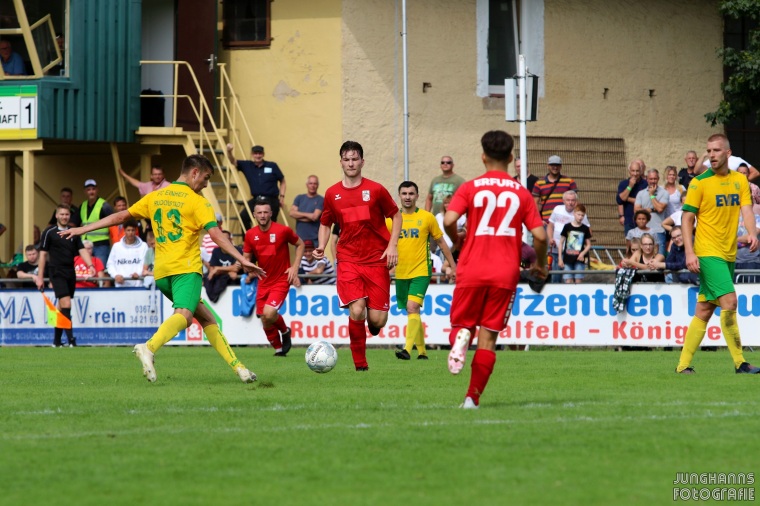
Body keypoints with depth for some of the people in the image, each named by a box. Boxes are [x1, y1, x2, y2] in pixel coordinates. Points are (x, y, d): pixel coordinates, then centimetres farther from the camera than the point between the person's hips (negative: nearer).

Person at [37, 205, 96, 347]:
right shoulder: (49, 232, -1)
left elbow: (82, 250, 5)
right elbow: (43, 254, 0)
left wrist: (90, 265, -14)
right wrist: (40, 277, -3)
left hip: (70, 273, 5)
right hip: (57, 272, -5)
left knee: (62, 308, 9)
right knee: (66, 305, -17)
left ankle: (56, 340, 17)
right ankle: (71, 339, -23)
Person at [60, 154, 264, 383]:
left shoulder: (155, 197, 16)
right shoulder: (197, 201, -1)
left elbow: (120, 216, 18)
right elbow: (216, 234, -13)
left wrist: (83, 229, 25)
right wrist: (242, 260, -18)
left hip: (161, 272, 7)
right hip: (185, 269, -7)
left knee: (206, 317, 16)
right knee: (183, 315, -25)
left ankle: (237, 366, 14)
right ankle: (149, 348, -52)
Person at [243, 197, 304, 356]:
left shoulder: (283, 230, -11)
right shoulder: (250, 235, -1)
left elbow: (300, 244, 4)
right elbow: (246, 257, 9)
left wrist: (295, 267, -5)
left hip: (281, 280, -5)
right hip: (263, 282, 5)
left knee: (269, 313, -24)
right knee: (265, 322, 6)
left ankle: (285, 331, 7)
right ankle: (279, 348, 30)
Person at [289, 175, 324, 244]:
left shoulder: (321, 200, -2)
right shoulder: (299, 198, 13)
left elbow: (315, 217, -12)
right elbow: (292, 213, 1)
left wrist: (298, 216, -3)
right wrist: (307, 215, -10)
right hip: (300, 238, 4)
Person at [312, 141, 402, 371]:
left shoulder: (375, 190, -1)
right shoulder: (332, 194, 5)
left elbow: (396, 216, 9)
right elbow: (325, 223, 19)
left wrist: (392, 245, -4)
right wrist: (321, 246, 0)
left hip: (376, 259, -1)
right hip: (349, 260, 1)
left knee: (377, 320, -6)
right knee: (356, 312, -19)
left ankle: (373, 320, 34)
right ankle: (360, 365, -3)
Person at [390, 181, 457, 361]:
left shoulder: (427, 218, 0)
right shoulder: (391, 219, 5)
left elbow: (441, 242, 8)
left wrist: (453, 266, 10)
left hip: (421, 271, -4)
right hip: (400, 273, 4)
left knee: (412, 307, -20)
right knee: (412, 312, 11)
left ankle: (407, 349, -28)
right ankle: (422, 351, 23)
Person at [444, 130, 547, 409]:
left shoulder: (470, 188, 1)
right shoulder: (521, 193, 5)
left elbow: (449, 220, -13)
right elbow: (539, 235, -1)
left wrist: (457, 241, 8)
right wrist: (540, 265, 17)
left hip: (472, 270, -1)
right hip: (505, 273, 1)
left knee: (462, 323, 15)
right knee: (488, 336, 5)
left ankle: (461, 337, -22)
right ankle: (473, 397, -2)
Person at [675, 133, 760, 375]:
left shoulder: (740, 180, 9)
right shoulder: (699, 182, -5)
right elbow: (687, 218, -5)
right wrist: (689, 252, -15)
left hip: (728, 253, 6)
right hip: (708, 252, -6)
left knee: (705, 310, 8)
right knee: (729, 301, -17)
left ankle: (683, 364, 13)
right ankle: (739, 362, -14)